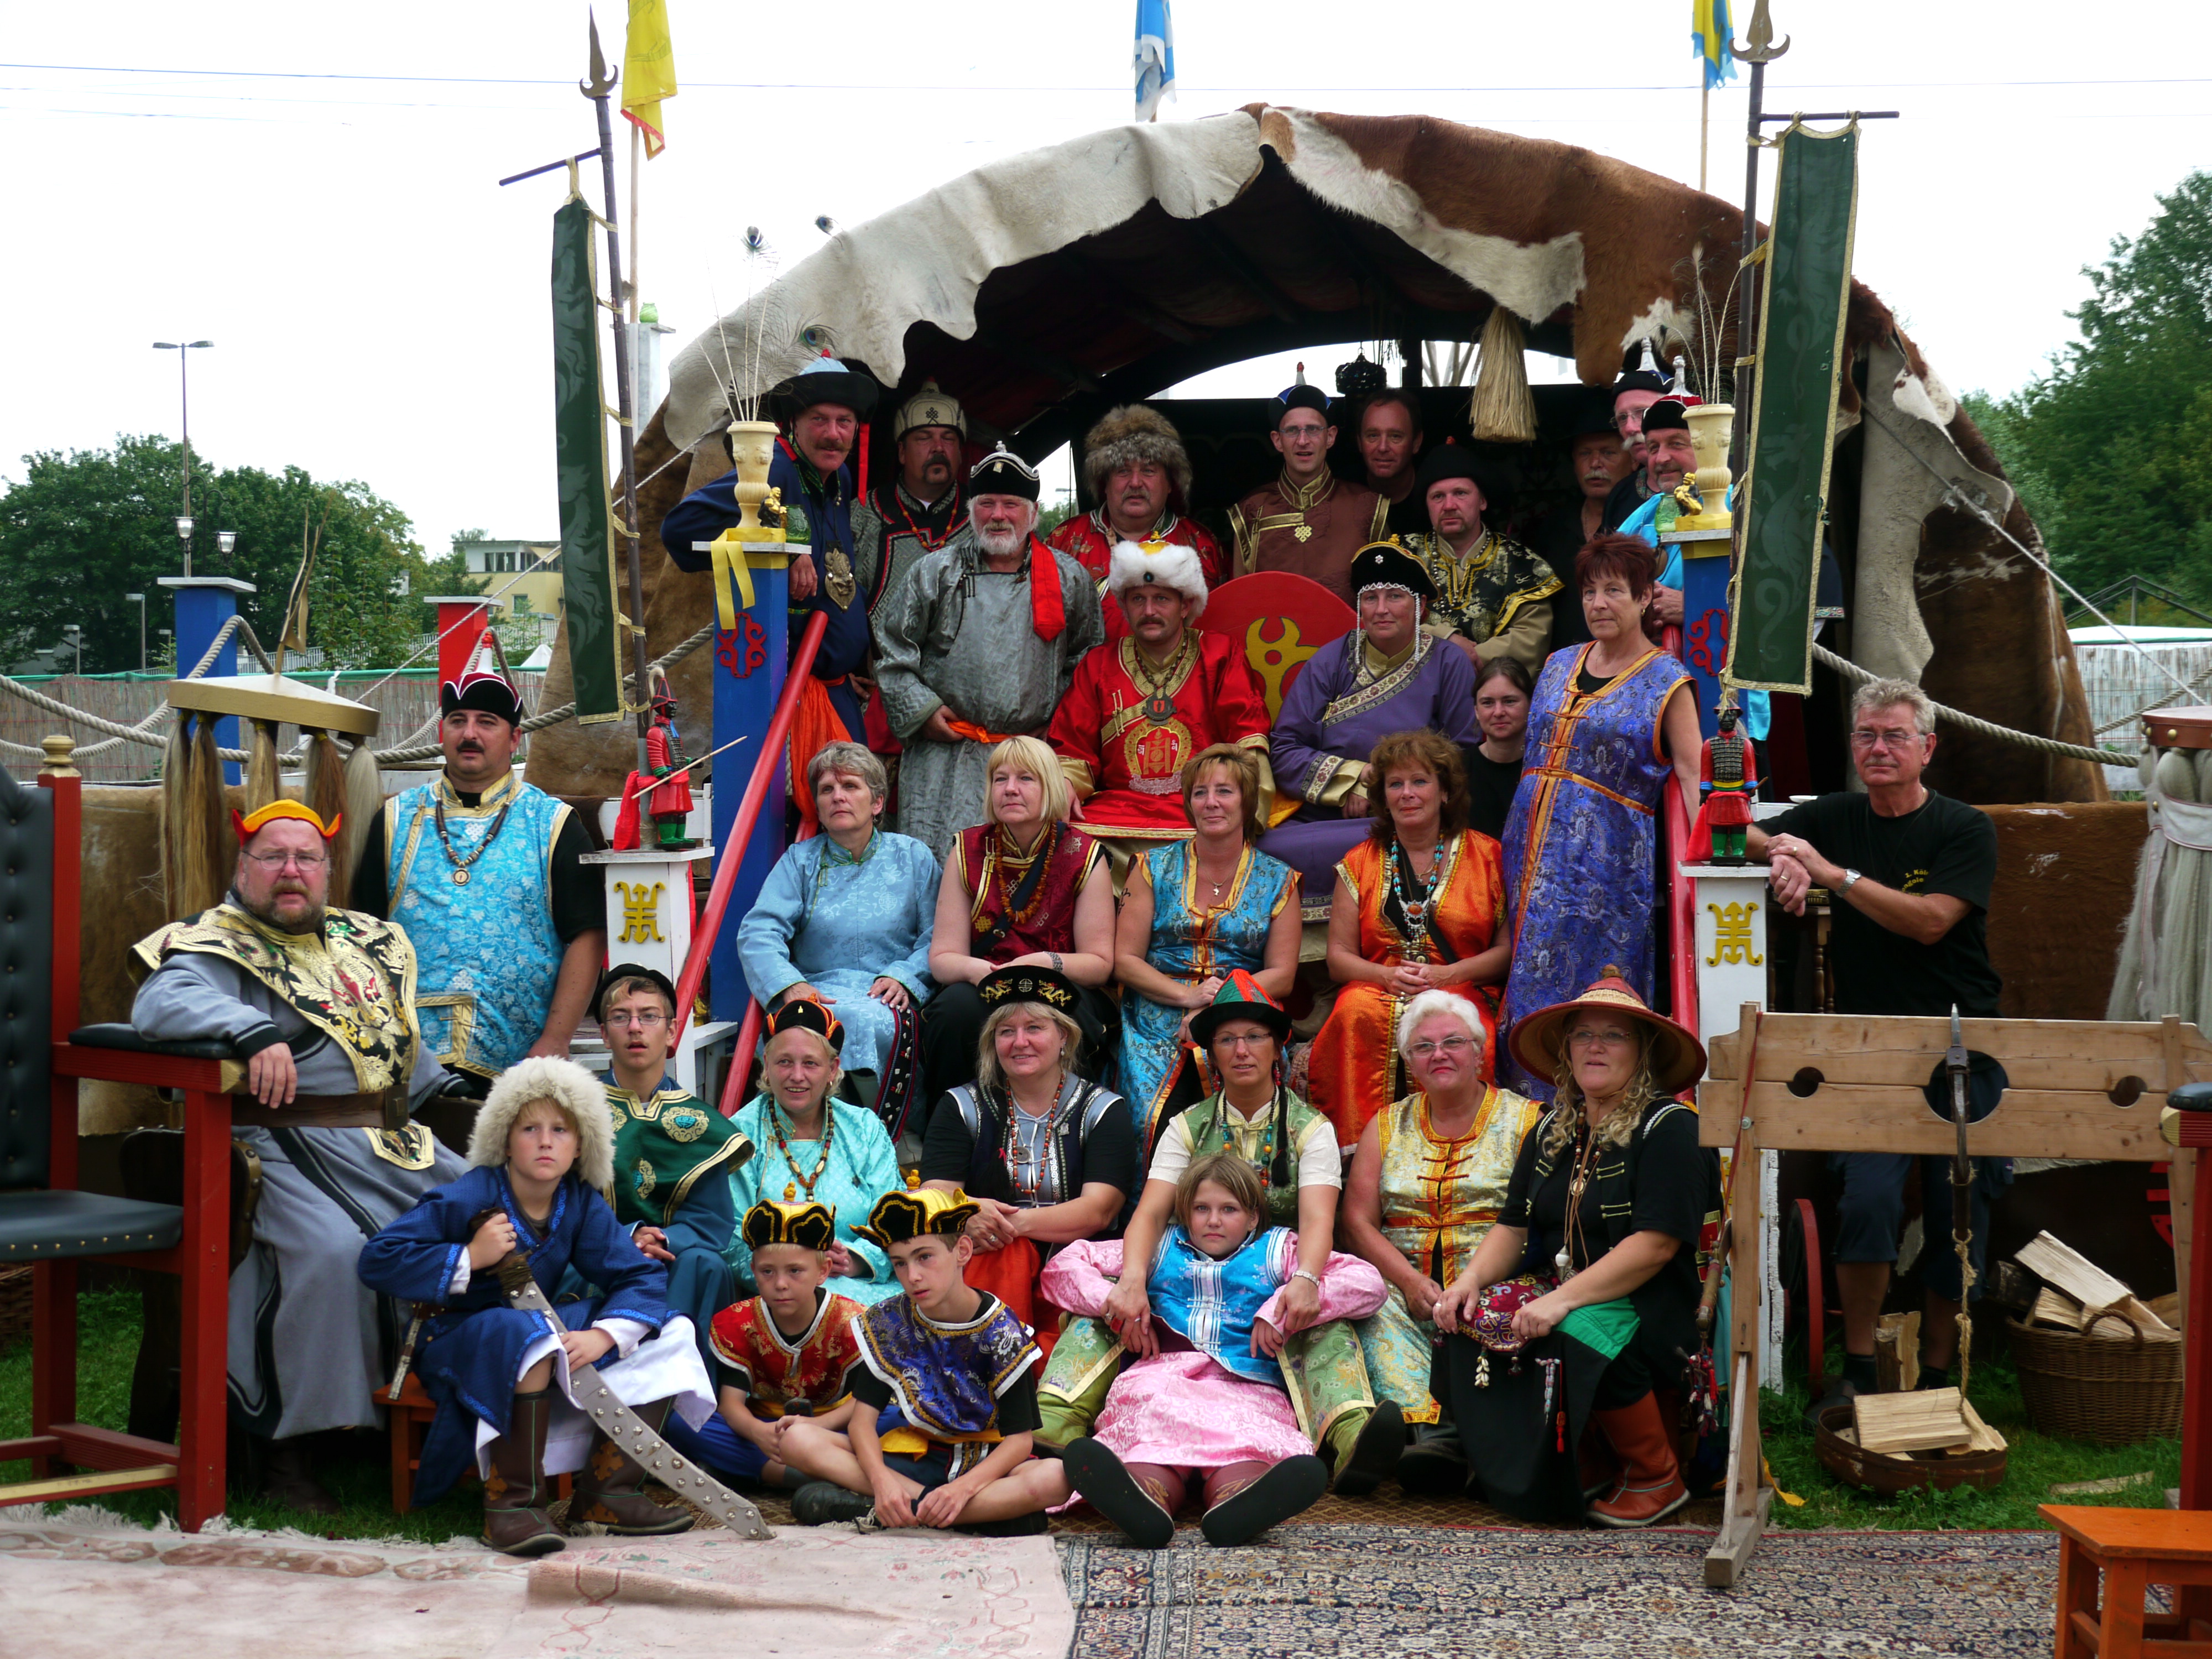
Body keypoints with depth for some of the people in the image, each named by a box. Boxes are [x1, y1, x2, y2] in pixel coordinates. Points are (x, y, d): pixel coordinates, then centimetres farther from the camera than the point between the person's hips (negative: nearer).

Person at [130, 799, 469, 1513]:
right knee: (331, 1249, -32)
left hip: (393, 1139, 7)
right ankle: (284, 1448, -20)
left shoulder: (368, 941, 23)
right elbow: (160, 1002, -21)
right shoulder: (218, 944, 1)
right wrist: (252, 1031, -34)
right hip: (288, 1144, -7)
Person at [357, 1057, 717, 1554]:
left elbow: (641, 1277, -6)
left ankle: (606, 1492, -12)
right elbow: (377, 1260, -19)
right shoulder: (468, 1199, -15)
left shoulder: (582, 1204, -1)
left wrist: (601, 1335, -26)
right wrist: (470, 1259, -26)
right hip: (454, 1340, -6)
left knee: (665, 1333, -10)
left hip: (543, 1328, 6)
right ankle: (511, 1500, -32)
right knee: (520, 1331, -41)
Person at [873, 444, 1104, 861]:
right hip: (945, 753, -1)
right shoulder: (934, 573, 7)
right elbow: (892, 649, 10)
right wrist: (921, 710, 0)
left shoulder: (1070, 579, 9)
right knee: (939, 862, -7)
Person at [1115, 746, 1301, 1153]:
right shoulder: (1154, 869, 11)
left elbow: (1282, 976, 5)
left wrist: (1217, 1005, -10)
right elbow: (1125, 961, 5)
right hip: (1158, 1022, 0)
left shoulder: (1278, 881, 11)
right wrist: (1189, 996, -10)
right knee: (1161, 1115, -28)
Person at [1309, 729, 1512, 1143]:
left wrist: (1447, 974, -11)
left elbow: (1509, 947, 4)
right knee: (1356, 1014, -34)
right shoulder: (1360, 863, 16)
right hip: (1376, 990, 2)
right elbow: (1339, 957, 10)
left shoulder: (1486, 856, 10)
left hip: (1463, 994, -1)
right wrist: (1389, 975, -10)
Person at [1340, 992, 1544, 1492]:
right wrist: (1410, 1281, -10)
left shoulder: (1525, 1120, 9)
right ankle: (1428, 1431, -48)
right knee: (1378, 1314, -31)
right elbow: (1356, 1221, 9)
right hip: (1401, 1278, 3)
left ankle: (1443, 1438, -51)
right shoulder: (1387, 1126, 18)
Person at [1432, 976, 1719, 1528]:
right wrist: (1470, 1280, -7)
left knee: (1578, 1336, -37)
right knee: (1467, 1330, -18)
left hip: (1653, 1310, -7)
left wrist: (1565, 1300, -25)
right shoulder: (1551, 1132, 16)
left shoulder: (1670, 1129, -7)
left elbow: (1655, 1245, -18)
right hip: (1559, 1300, 7)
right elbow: (1513, 1229, 14)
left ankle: (1657, 1477, -11)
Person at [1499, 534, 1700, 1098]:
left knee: (1589, 986, -6)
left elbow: (1692, 777, -8)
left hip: (1607, 856, -5)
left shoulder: (1667, 682, -2)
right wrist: (1519, 838, 15)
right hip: (1534, 849, 5)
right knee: (1529, 983, 5)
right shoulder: (1559, 665, 15)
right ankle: (1528, 1104, 12)